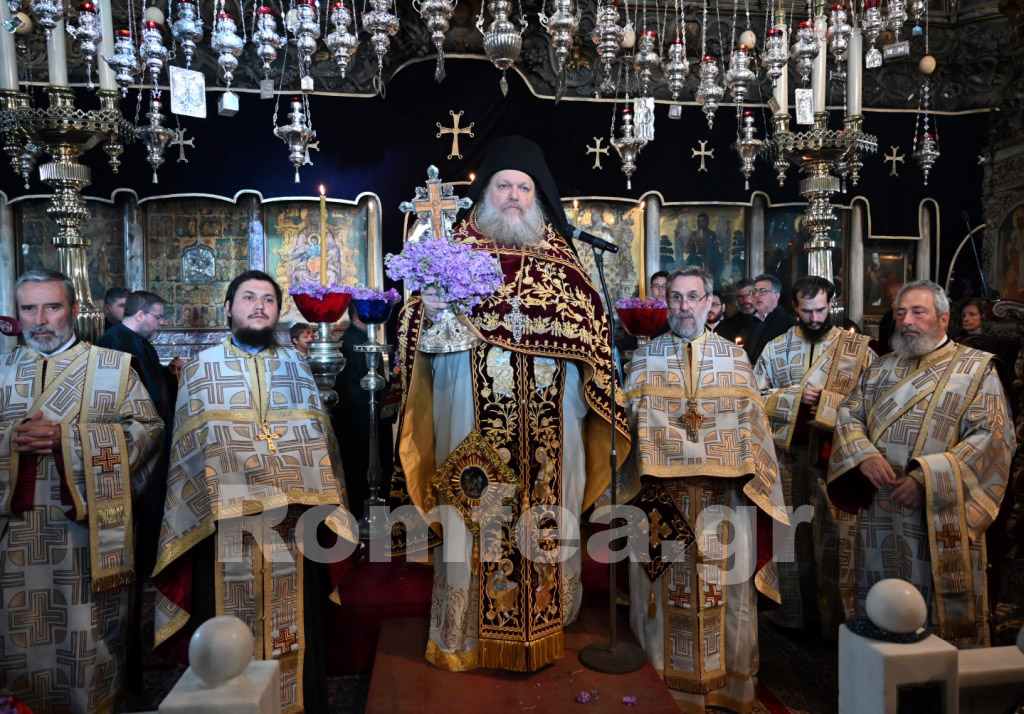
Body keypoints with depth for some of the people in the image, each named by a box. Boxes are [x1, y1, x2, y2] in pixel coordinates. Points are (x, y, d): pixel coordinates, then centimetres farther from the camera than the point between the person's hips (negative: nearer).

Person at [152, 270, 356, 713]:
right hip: (224, 525, -1)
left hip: (290, 525, 1)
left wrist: (314, 502, -3)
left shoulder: (295, 365, 11)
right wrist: (208, 502, -7)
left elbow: (318, 440, 6)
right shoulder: (201, 368, 8)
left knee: (292, 624, 9)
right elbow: (190, 449, 4)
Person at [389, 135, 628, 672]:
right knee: (472, 515, 3)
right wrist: (429, 310, -20)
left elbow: (588, 330, 13)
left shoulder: (559, 254, 12)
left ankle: (546, 623, 27)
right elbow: (422, 326, 3)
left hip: (547, 422, 2)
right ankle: (463, 634, 20)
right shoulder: (457, 246, 6)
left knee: (546, 510, 8)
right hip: (473, 420, -2)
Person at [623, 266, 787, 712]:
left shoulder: (734, 357, 8)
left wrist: (753, 479, -3)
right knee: (665, 589, 6)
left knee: (726, 590, 7)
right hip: (660, 495, 0)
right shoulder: (645, 357, 7)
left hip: (723, 496, 1)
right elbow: (625, 422, 3)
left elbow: (753, 425, 5)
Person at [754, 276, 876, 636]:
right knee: (792, 533, 13)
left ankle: (837, 616, 17)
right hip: (790, 454, 3)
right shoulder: (776, 347, 8)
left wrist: (831, 405, -16)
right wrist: (795, 398, -9)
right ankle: (793, 608, 29)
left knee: (836, 537, 0)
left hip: (837, 456, -2)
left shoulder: (857, 346, 1)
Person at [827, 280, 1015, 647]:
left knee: (944, 615, 5)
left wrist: (928, 478, -19)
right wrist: (865, 455, -13)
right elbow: (848, 417, 8)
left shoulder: (976, 369, 0)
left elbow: (992, 436, -10)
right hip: (879, 516, 4)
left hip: (940, 518, -4)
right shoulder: (879, 369, 13)